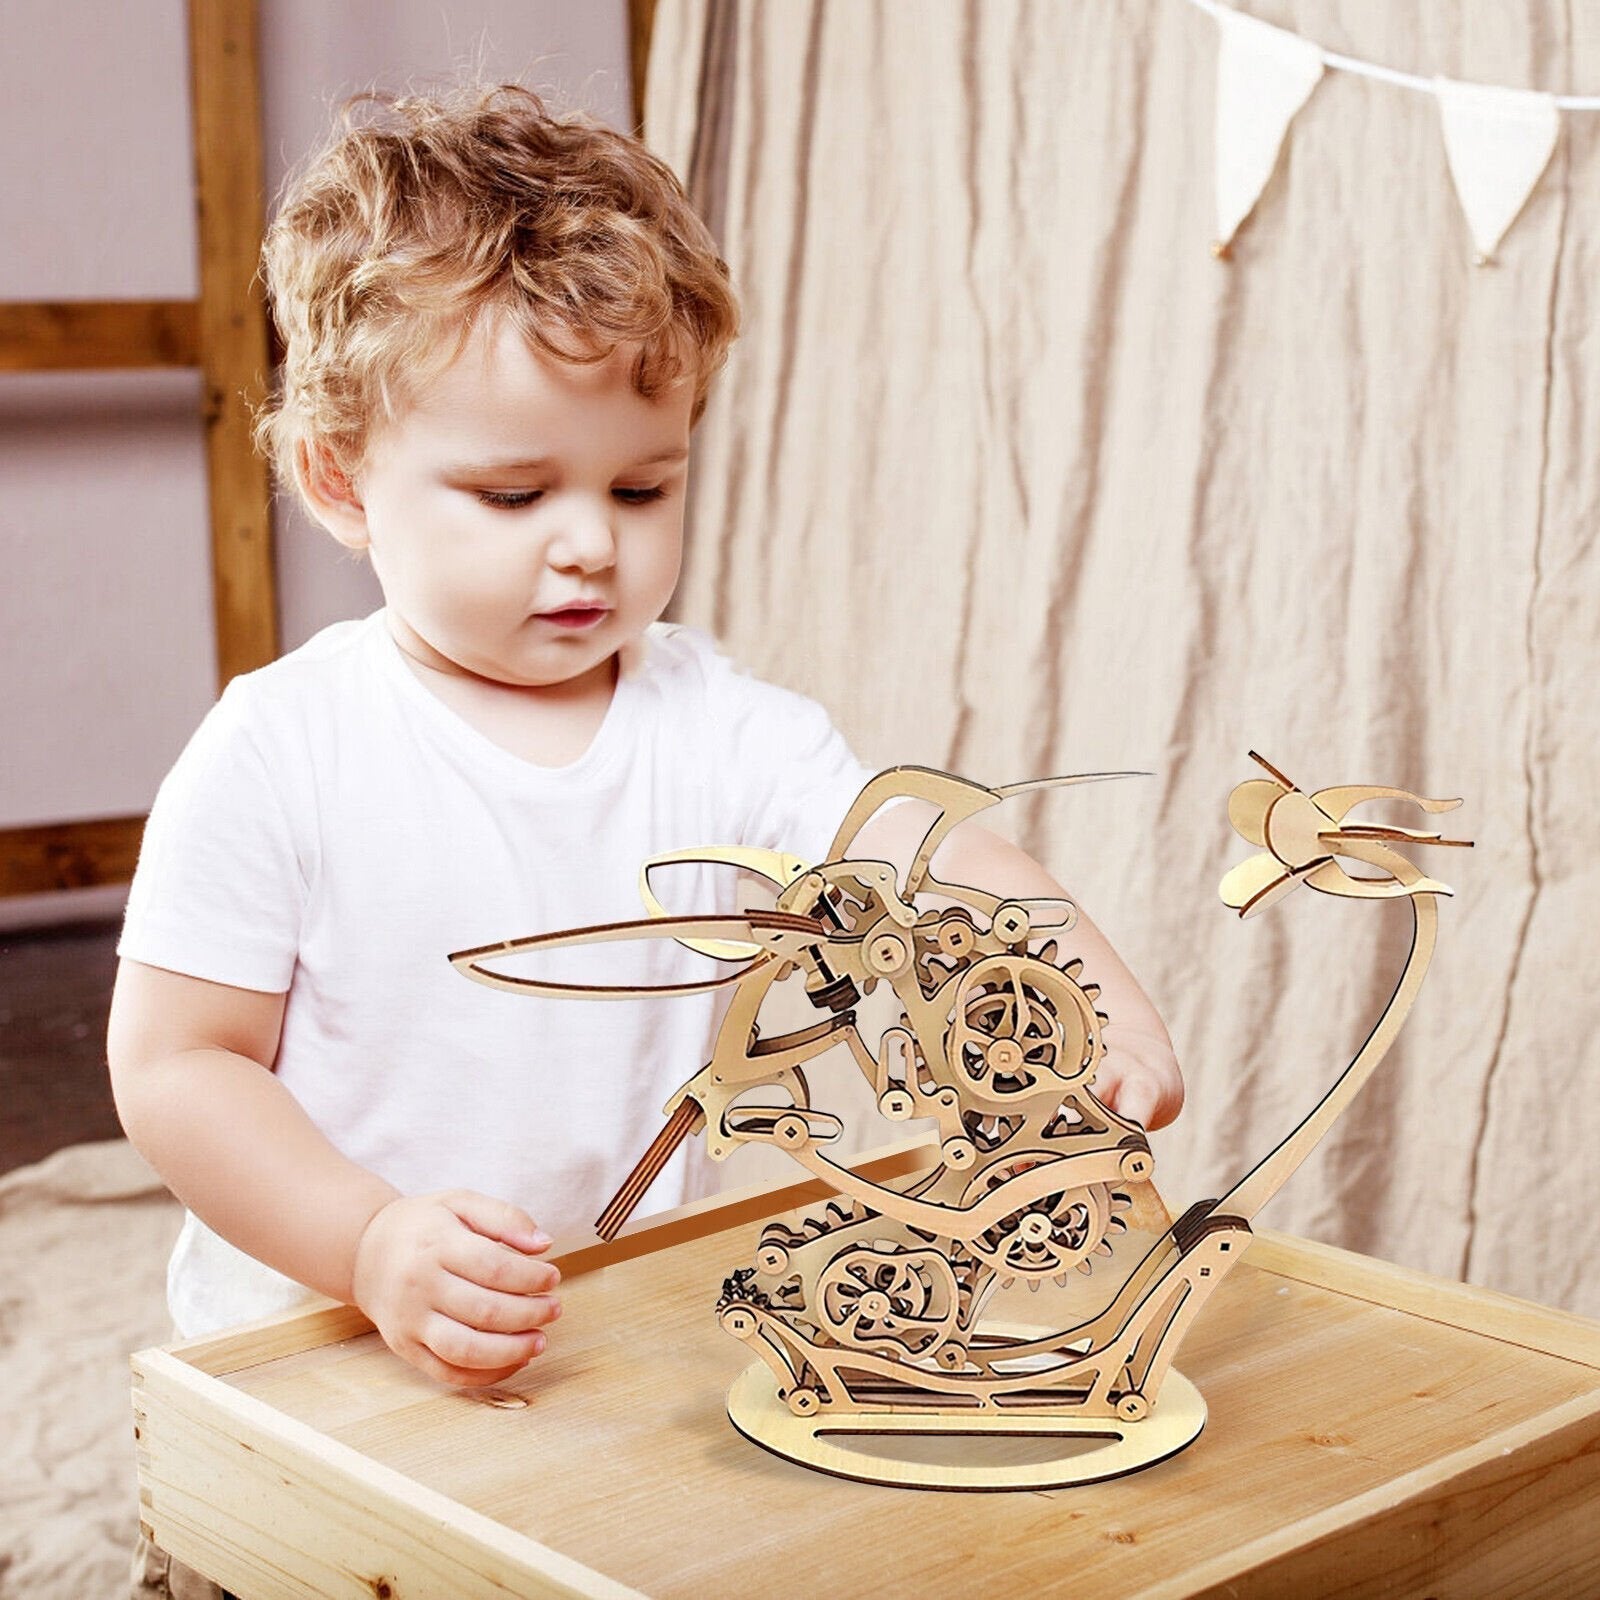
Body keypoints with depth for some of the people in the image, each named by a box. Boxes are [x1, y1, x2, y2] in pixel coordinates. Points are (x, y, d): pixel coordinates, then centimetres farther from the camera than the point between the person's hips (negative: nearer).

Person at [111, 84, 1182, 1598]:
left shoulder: (720, 731, 0)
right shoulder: (281, 756, -10)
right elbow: (175, 1065, -9)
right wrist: (374, 1244, -23)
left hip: (641, 1344, 2)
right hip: (315, 1352, -2)